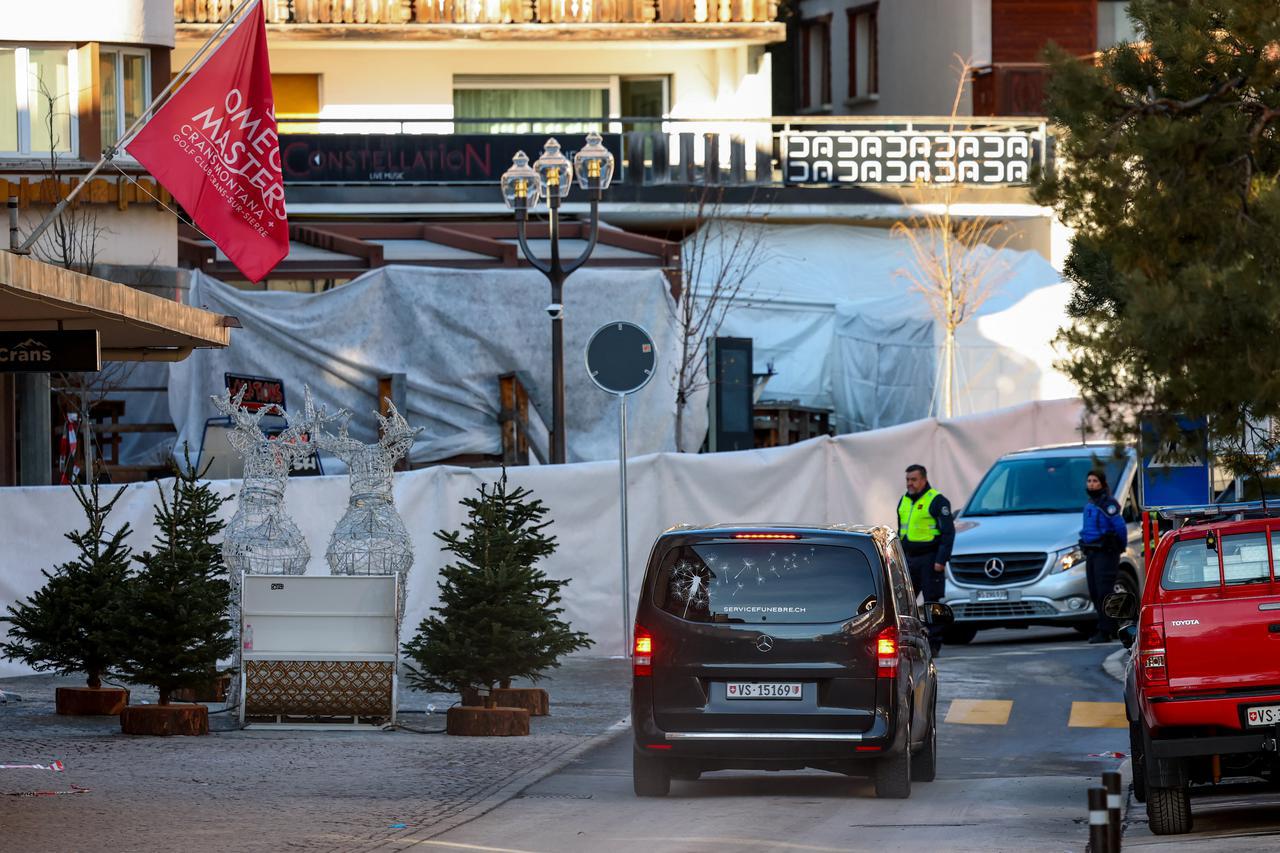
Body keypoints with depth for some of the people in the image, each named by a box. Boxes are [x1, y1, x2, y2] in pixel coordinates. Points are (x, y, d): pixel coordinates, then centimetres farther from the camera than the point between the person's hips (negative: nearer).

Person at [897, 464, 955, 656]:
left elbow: (948, 532, -10)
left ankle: (933, 644, -1)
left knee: (932, 602, -4)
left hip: (929, 559, -7)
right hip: (909, 559, 7)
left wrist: (941, 560, -16)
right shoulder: (904, 501, 16)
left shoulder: (937, 501, -7)